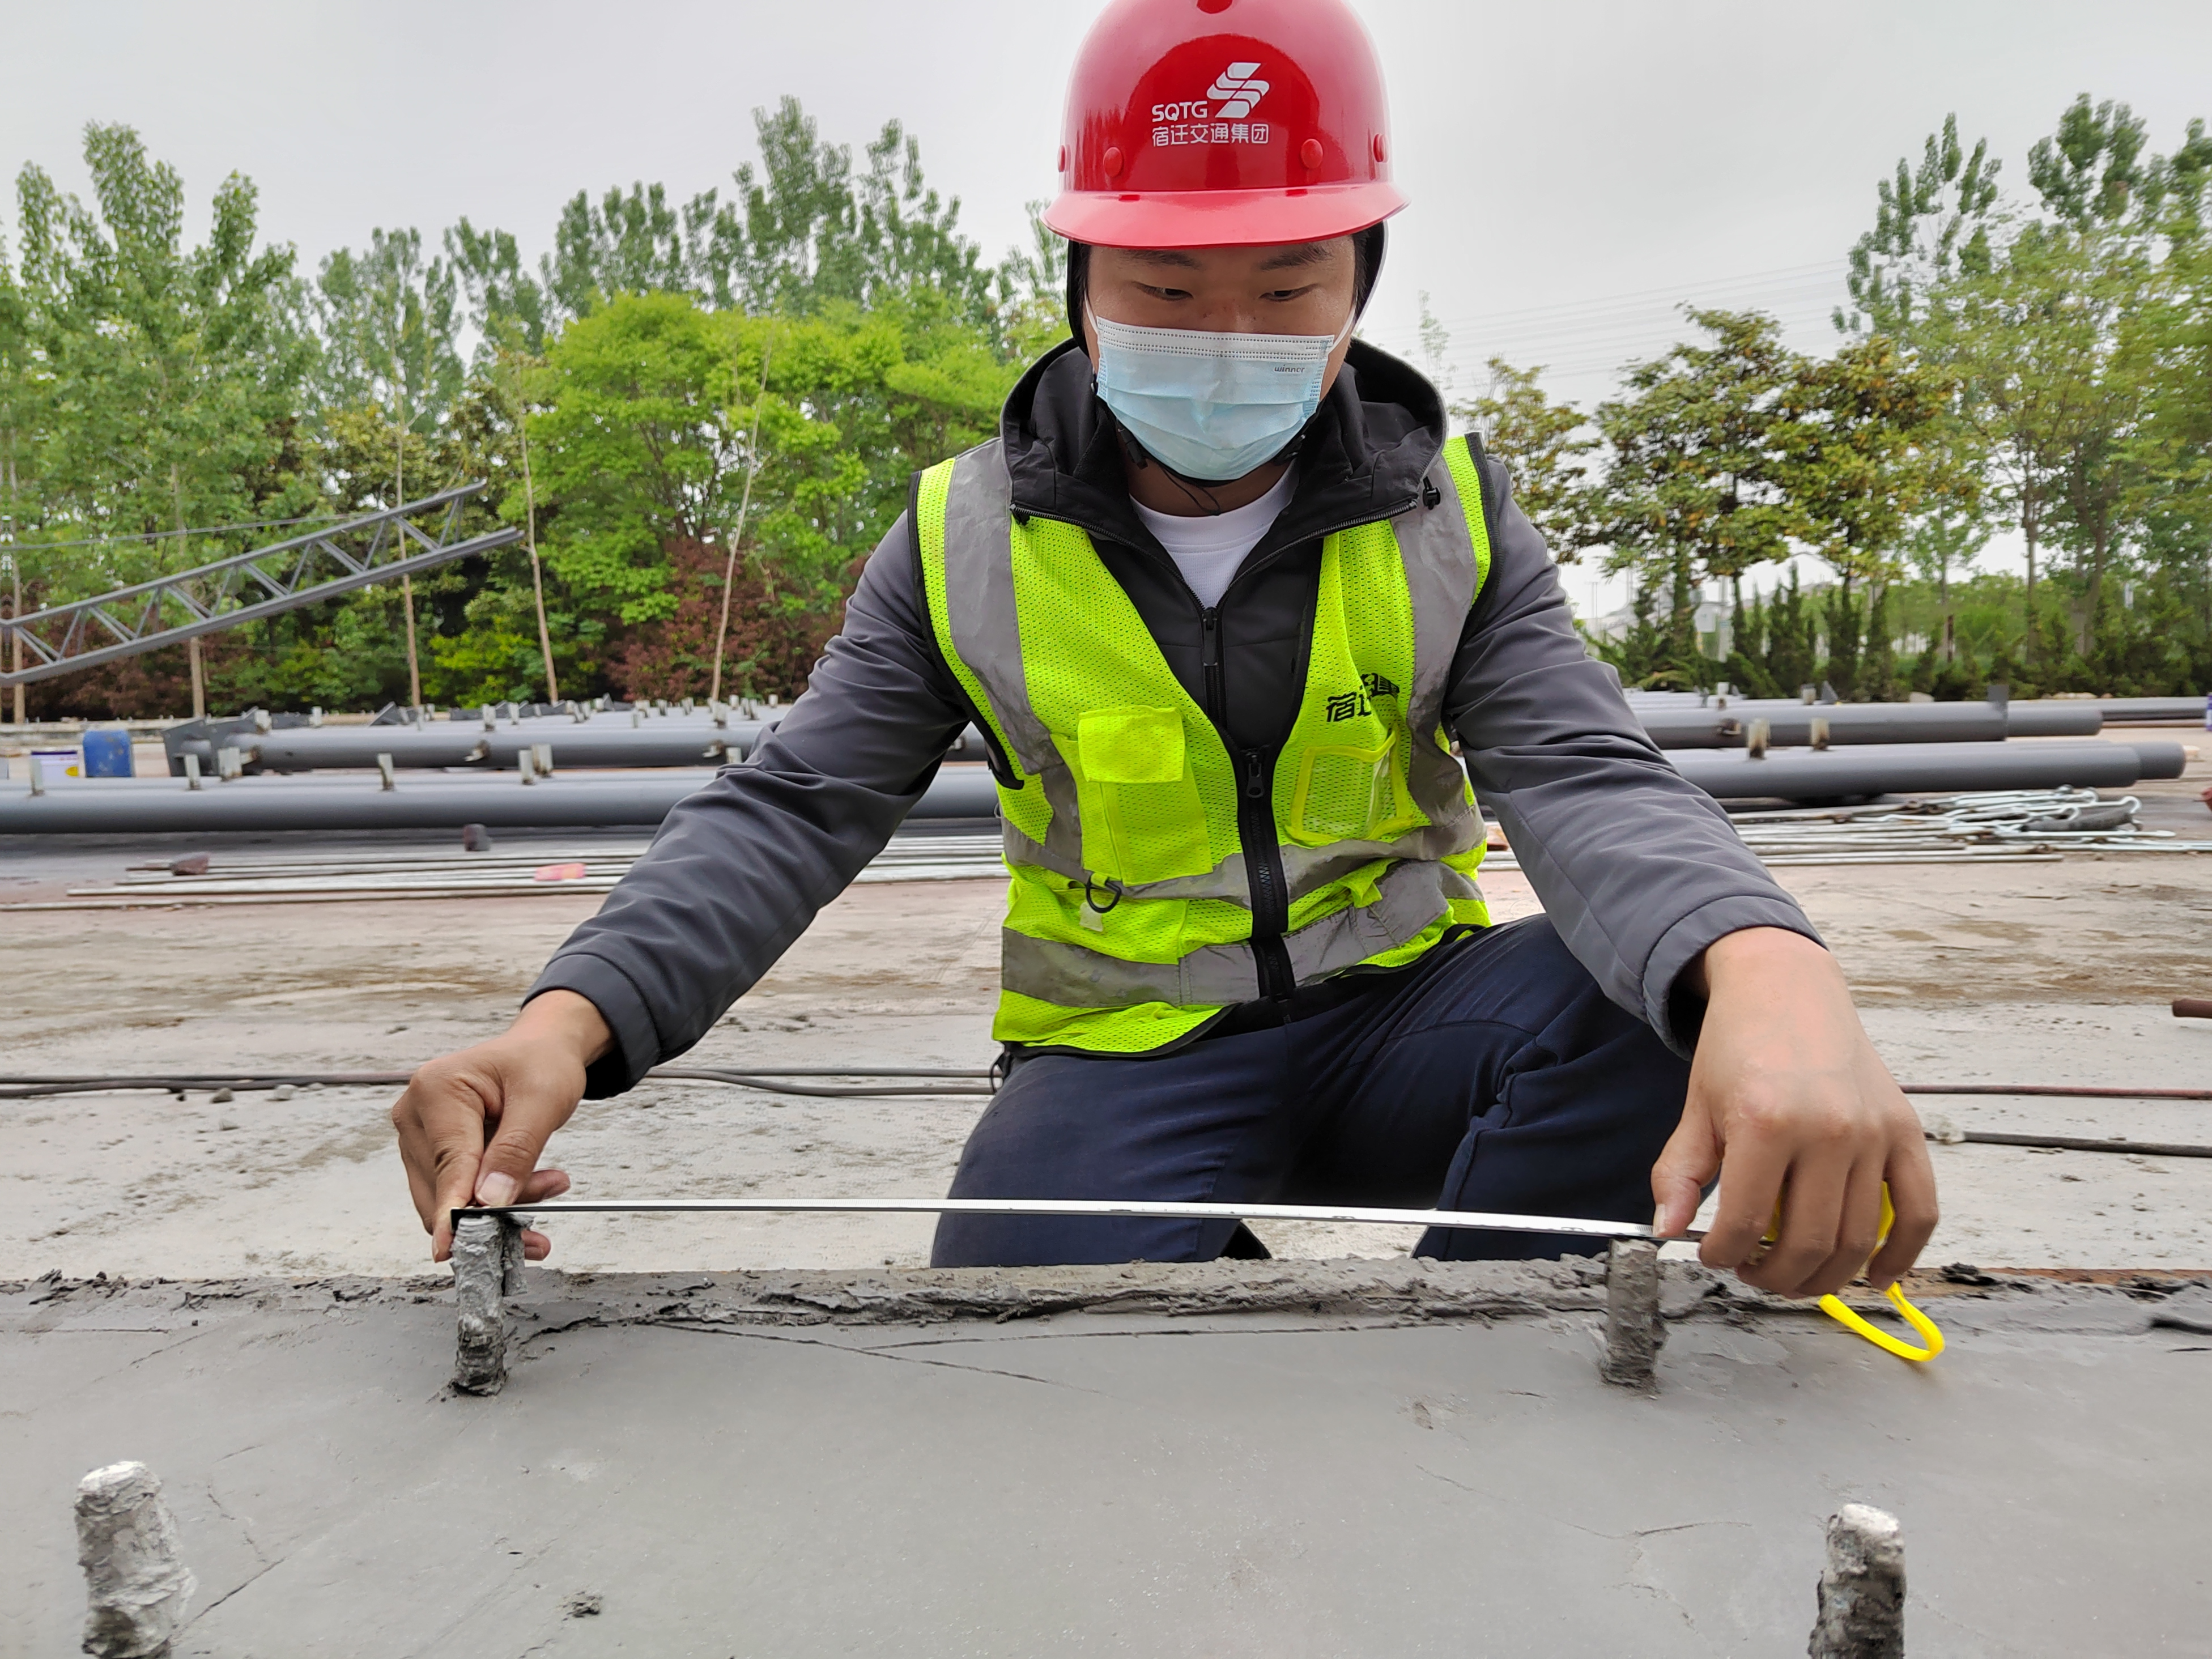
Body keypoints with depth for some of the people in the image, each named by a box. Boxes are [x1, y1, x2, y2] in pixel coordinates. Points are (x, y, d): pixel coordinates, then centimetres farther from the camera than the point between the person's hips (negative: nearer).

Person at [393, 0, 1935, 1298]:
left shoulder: (1448, 512, -2)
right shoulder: (966, 540, -3)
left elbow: (1583, 778, -15)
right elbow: (791, 812, -7)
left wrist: (1763, 965, -40)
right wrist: (571, 1014, -26)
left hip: (1396, 1014, 1)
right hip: (1123, 1048, 0)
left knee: (1657, 985, -28)